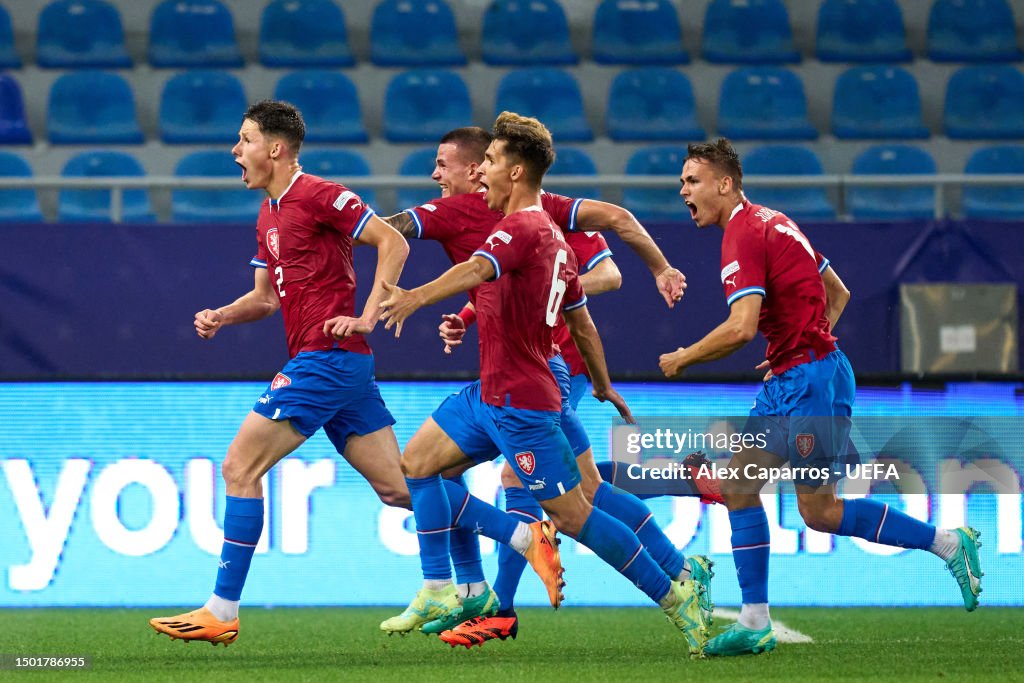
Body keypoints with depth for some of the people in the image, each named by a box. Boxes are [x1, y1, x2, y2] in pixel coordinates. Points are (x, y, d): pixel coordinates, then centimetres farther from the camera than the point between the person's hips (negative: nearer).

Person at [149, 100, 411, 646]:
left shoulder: (316, 195, -10)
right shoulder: (268, 215, 19)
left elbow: (393, 242, -12)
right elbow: (267, 295, 27)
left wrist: (367, 316, -16)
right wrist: (221, 316, 8)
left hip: (326, 355, -10)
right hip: (328, 362, 10)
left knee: (240, 468, -9)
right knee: (396, 486, 7)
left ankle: (222, 611, -7)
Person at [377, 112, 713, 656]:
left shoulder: (522, 228, -17)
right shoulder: (551, 235, 13)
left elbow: (476, 269, -39)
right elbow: (582, 323, 22)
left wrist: (418, 297, -55)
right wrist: (603, 387, 32)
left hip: (518, 402, -10)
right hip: (489, 393, 10)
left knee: (573, 515, -5)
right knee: (416, 464, 8)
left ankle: (674, 596, 3)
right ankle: (437, 592, 10)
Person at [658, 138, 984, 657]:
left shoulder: (744, 235, -15)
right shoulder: (771, 222, 16)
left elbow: (741, 327, -27)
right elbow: (838, 293, 23)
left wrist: (681, 359, -12)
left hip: (809, 380, -10)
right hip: (788, 382, 10)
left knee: (819, 512, -5)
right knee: (739, 485, 8)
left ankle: (949, 543, 4)